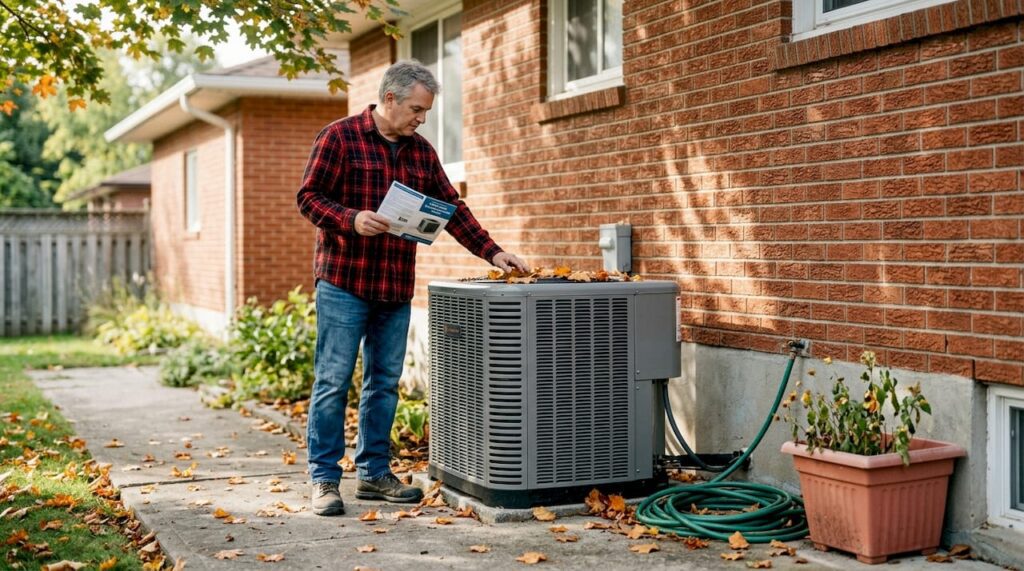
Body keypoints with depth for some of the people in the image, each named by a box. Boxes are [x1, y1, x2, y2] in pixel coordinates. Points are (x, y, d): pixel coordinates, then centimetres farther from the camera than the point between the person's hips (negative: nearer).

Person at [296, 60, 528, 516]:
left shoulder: (420, 151, 13)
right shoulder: (340, 137, -4)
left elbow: (452, 209, 13)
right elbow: (308, 196, -7)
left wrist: (491, 252, 4)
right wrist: (351, 219, -23)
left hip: (396, 289, 6)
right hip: (343, 282, -6)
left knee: (385, 383, 10)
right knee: (333, 381, -3)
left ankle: (374, 473, 20)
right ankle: (324, 480, 5)